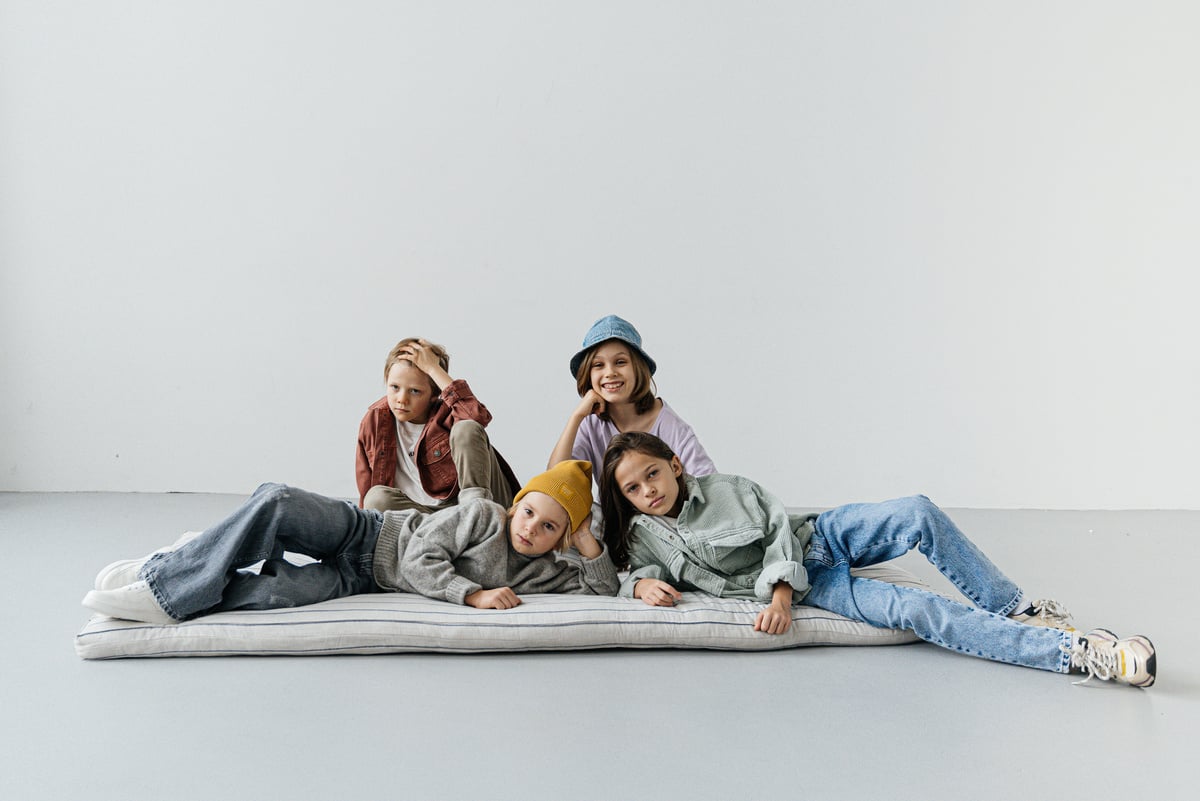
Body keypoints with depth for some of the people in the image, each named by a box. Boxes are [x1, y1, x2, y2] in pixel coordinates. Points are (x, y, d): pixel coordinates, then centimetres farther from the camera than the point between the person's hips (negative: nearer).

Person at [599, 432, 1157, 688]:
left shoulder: (725, 488, 1)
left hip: (816, 537, 2)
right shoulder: (642, 535, 2)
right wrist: (645, 584, -18)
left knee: (919, 515, -28)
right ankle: (1077, 653, -32)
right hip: (808, 588, -2)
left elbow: (779, 530, -4)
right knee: (914, 611, -26)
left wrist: (780, 591, -20)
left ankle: (1019, 611, -12)